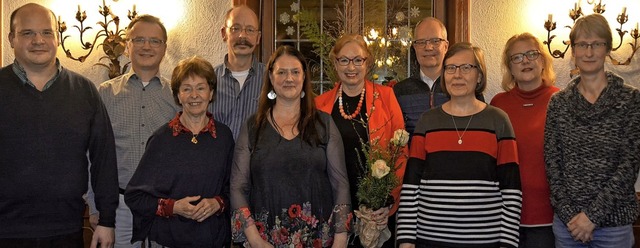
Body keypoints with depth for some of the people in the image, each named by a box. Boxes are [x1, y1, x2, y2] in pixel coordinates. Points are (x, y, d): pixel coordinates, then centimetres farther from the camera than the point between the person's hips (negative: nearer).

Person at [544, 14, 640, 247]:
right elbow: (552, 162, 1)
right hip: (566, 220, 2)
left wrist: (592, 215, -14)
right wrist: (569, 214, -9)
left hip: (613, 222, -2)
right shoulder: (558, 102, 3)